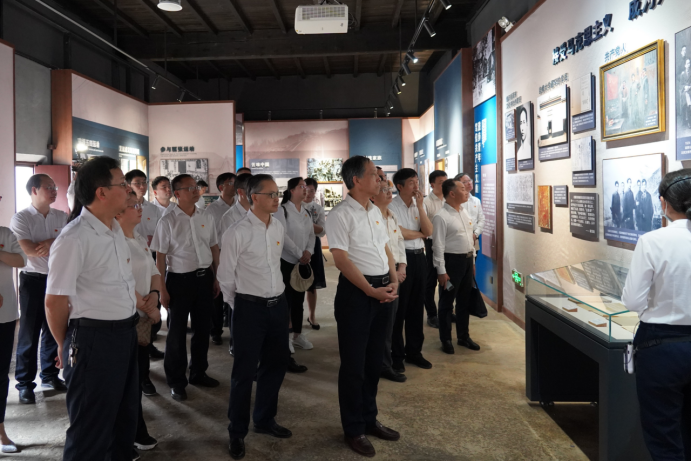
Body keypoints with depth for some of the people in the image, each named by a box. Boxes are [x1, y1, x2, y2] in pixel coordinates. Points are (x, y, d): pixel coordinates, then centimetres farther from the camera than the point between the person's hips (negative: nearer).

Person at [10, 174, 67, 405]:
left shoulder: (62, 217, 5)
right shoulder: (21, 218, -8)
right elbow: (29, 250, -19)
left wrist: (50, 243, -18)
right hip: (33, 280, -4)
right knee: (29, 333, 5)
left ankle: (50, 375, 28)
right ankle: (25, 383, 16)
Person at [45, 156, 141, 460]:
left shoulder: (115, 228, 8)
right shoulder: (74, 239, -20)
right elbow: (55, 301, -16)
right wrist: (66, 346, -2)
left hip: (125, 333, 9)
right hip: (93, 340, -8)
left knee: (125, 414, 24)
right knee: (91, 430, 8)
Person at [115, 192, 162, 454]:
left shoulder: (140, 240, 11)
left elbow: (153, 272, 15)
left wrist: (154, 296, -3)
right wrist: (147, 307, -14)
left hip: (144, 317, 8)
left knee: (140, 372, 15)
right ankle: (135, 434, 19)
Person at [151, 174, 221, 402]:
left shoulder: (206, 218, 5)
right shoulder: (168, 221, -8)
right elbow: (160, 257, -7)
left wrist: (216, 278, 9)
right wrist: (162, 289, -8)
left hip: (204, 277, 4)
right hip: (179, 279, -4)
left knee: (203, 327, 15)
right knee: (177, 331, 7)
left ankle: (198, 372, 34)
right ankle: (176, 381, 22)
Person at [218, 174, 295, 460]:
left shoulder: (278, 227, 4)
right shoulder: (237, 232, -14)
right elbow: (225, 276, -8)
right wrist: (241, 307, 2)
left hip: (279, 305, 6)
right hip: (250, 308, -6)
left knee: (276, 364, 17)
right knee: (245, 371, 3)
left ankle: (265, 420, 37)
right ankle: (237, 433, 22)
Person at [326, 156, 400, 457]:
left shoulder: (375, 211, 12)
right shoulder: (340, 215, -12)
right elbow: (341, 260, -17)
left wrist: (394, 282, 1)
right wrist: (371, 291, -20)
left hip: (383, 290, 8)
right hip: (355, 292, -7)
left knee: (374, 360, 17)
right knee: (353, 364, 4)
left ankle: (370, 419, 34)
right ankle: (353, 430, 20)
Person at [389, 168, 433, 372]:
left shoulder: (420, 204, 9)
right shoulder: (392, 206, -11)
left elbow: (429, 231, -1)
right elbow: (398, 233, -18)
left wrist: (420, 205, -8)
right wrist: (420, 234, -1)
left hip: (419, 257, 6)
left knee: (417, 307, 14)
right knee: (399, 308, 2)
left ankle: (414, 351, 27)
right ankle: (396, 355, 15)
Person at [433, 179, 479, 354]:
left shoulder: (464, 212, 9)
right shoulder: (441, 216, -16)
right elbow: (438, 246, -17)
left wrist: (473, 260, 14)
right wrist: (442, 271, -18)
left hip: (467, 260, 8)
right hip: (452, 261, -7)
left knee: (464, 300, 17)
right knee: (447, 302, 6)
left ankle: (463, 336, 31)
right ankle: (446, 339, 20)